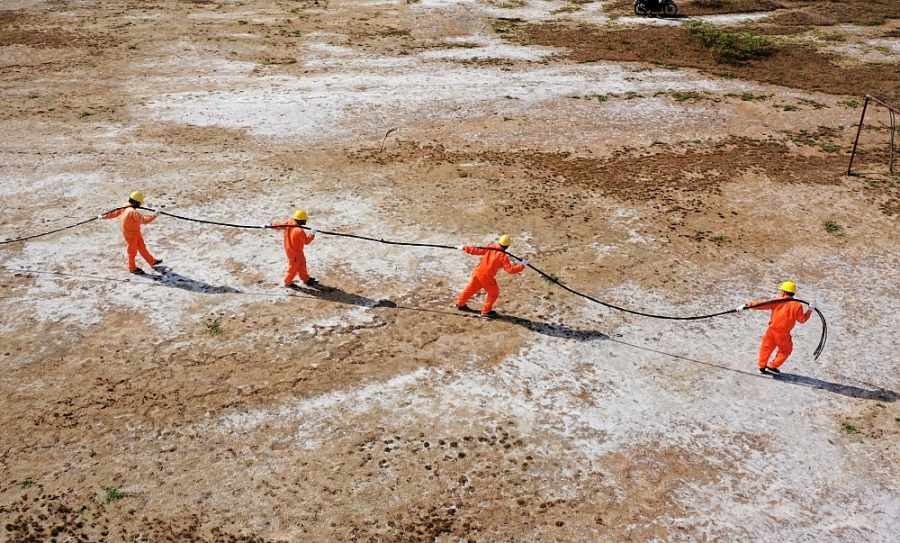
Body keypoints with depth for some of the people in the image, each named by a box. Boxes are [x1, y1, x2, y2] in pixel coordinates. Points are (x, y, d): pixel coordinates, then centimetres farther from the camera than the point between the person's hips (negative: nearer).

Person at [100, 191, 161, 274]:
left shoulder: (125, 207, -5)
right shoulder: (133, 212, -34)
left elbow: (115, 212, 7)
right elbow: (144, 220, -39)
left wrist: (104, 216, 18)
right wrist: (154, 215, -35)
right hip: (130, 234, -9)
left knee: (142, 247, 20)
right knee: (132, 251, 10)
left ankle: (152, 261, 32)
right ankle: (132, 268, 27)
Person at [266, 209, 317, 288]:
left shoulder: (289, 223, -11)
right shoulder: (300, 231, -34)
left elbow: (279, 225, 1)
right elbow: (306, 241, -23)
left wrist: (269, 225, 12)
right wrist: (312, 234, -15)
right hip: (294, 252, -9)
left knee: (302, 264, 24)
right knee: (293, 267, 11)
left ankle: (306, 279, 40)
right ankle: (288, 282, 30)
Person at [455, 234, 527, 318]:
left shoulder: (490, 247, -4)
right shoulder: (503, 256, -19)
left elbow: (477, 250, 1)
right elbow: (511, 270, -20)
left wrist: (464, 247, 11)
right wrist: (522, 265, -11)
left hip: (477, 273, 6)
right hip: (486, 277, -6)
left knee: (471, 289, 26)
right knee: (494, 293, 17)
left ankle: (460, 304, 43)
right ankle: (486, 311, 23)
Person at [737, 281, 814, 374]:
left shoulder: (777, 301, -5)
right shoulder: (797, 305, -7)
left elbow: (762, 304, -9)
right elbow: (802, 319, -1)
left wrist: (746, 306, -8)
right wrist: (810, 310, 10)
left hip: (772, 330, 2)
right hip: (783, 333, -2)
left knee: (766, 347, 18)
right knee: (785, 350, 18)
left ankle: (762, 366, 23)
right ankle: (772, 366, 13)